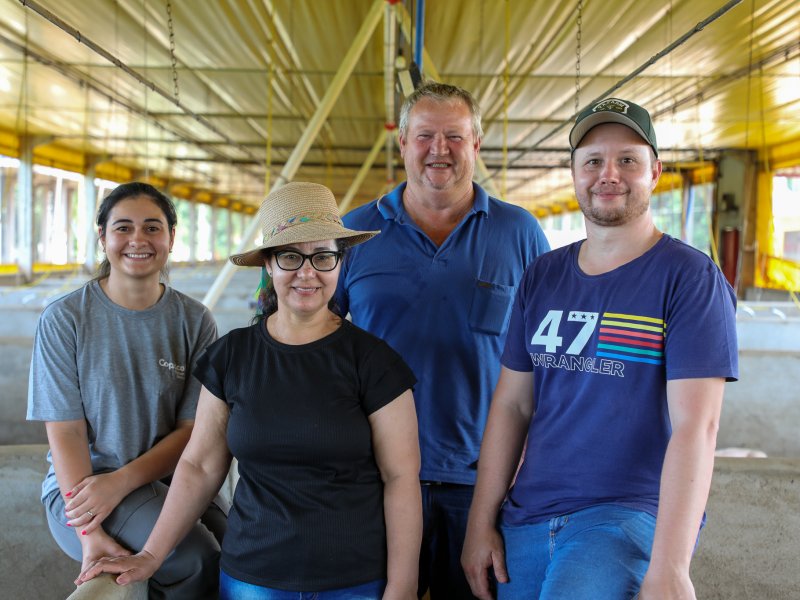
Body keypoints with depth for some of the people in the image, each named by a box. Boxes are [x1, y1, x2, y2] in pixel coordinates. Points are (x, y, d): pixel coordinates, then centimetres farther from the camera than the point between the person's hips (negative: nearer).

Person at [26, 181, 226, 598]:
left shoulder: (195, 321, 1)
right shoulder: (64, 320, -5)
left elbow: (194, 428, -2)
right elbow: (65, 431, -9)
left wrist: (121, 481, -17)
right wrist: (89, 534, -19)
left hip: (169, 478, 3)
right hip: (80, 482, -3)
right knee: (197, 560, -26)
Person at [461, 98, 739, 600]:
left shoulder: (689, 277, -7)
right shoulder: (543, 277, 9)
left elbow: (695, 427, -15)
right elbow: (512, 404, 9)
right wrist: (480, 522, 5)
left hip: (631, 515, -5)